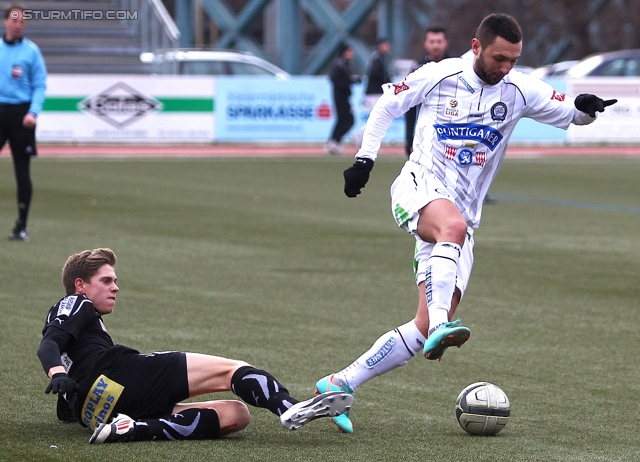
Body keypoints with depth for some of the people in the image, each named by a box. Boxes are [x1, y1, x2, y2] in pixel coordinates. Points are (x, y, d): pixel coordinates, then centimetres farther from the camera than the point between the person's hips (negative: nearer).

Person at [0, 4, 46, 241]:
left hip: (21, 113, -2)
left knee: (22, 170, 2)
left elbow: (40, 85, -2)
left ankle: (21, 226, 8)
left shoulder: (31, 50, 1)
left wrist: (33, 112, -15)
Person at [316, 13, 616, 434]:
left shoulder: (519, 90, 4)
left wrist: (585, 108, -18)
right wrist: (365, 157, 3)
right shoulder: (439, 76, -2)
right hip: (419, 188, -4)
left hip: (463, 217, 4)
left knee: (426, 328, -5)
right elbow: (387, 104, 10)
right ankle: (440, 326, -51)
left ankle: (340, 384, 3)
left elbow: (568, 113, 6)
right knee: (453, 225, -42)